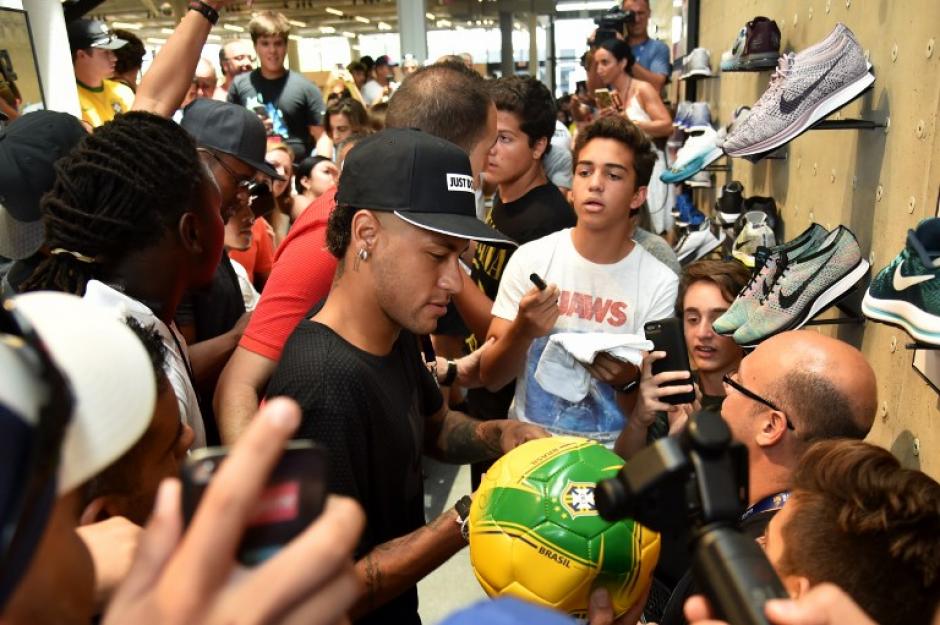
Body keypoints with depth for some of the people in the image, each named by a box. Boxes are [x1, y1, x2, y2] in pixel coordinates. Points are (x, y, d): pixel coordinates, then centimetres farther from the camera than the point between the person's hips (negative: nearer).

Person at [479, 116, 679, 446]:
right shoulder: (530, 258, -3)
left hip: (609, 451, 0)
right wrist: (522, 332, -20)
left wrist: (627, 380, -22)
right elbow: (490, 377, -2)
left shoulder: (660, 284, -5)